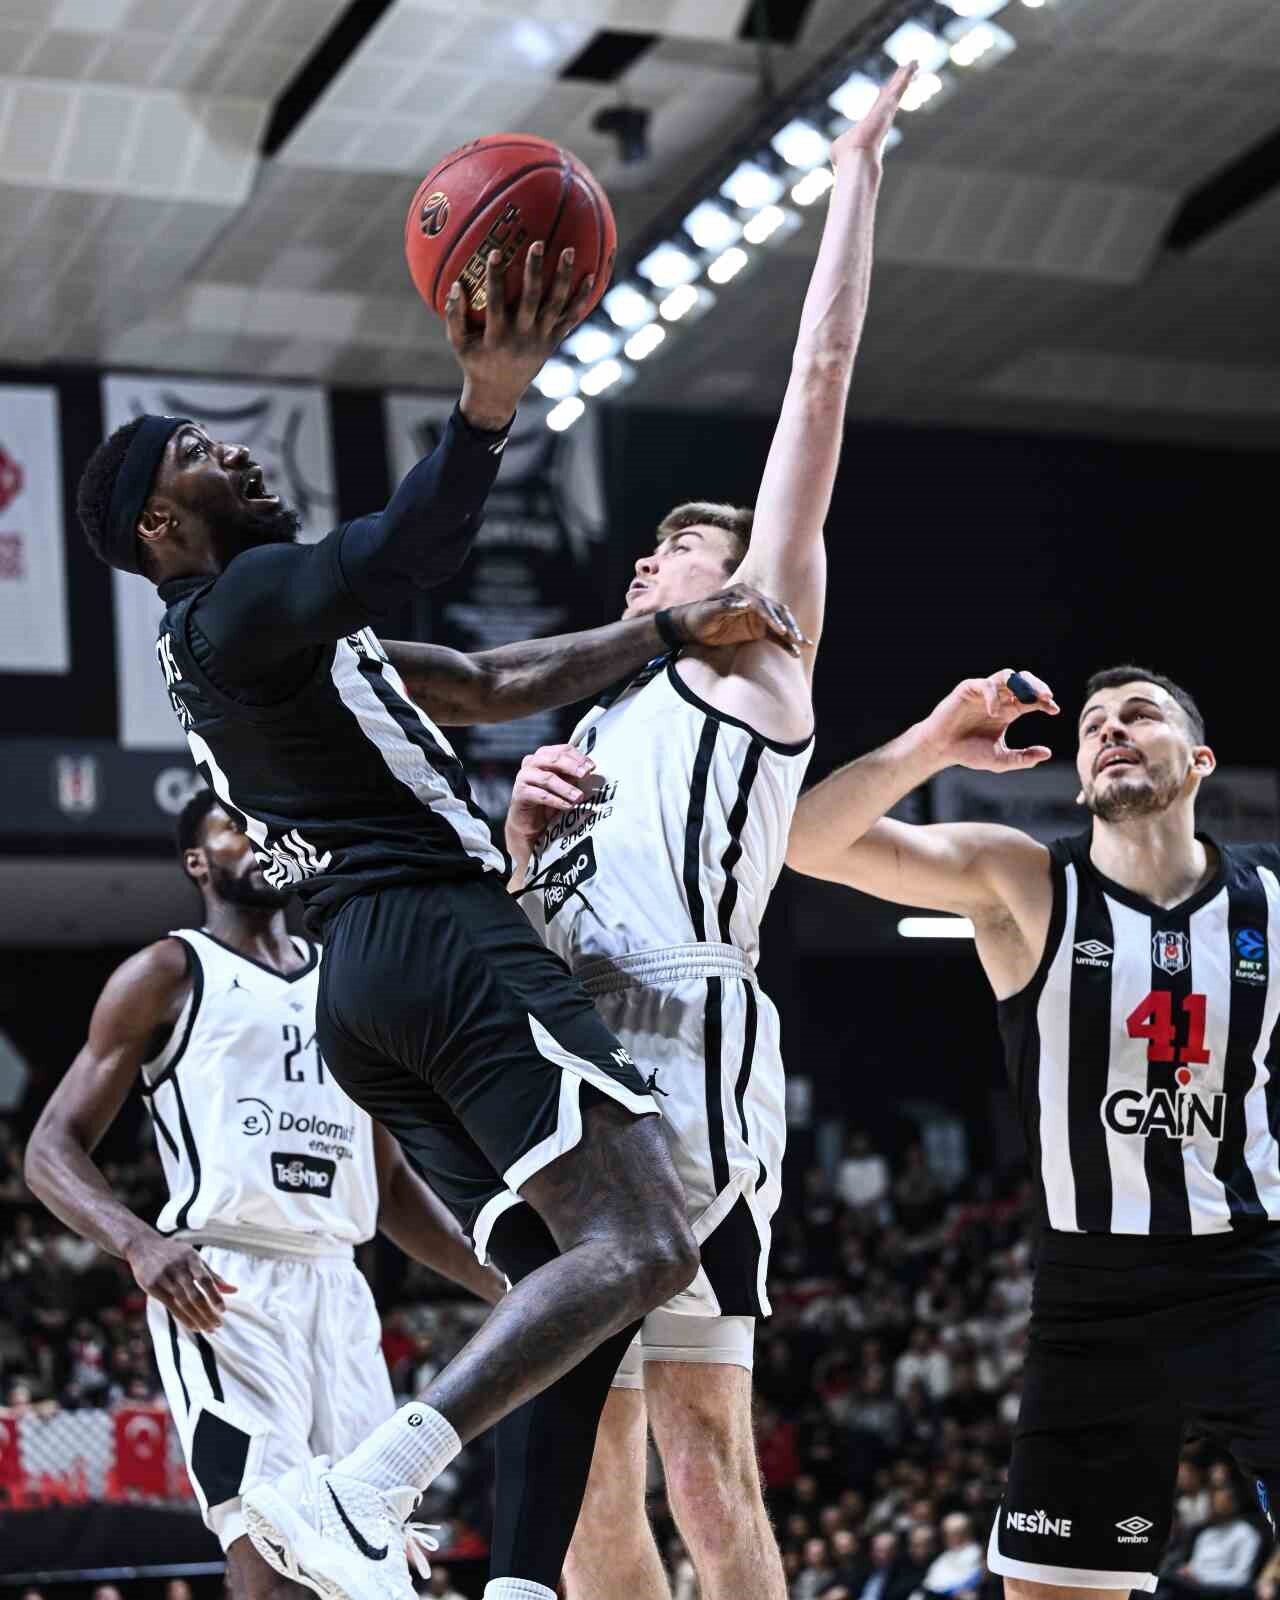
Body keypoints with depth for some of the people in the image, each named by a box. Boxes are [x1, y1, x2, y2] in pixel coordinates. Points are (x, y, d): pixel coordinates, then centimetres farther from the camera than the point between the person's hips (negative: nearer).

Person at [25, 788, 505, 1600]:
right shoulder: (169, 975, 5)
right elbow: (52, 1150, -1)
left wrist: (504, 1288, 18)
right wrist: (141, 1242, -20)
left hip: (336, 1289, 6)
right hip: (221, 1288, -6)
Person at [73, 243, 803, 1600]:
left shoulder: (285, 633, 28)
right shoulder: (244, 601, -3)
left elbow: (498, 688, 30)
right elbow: (396, 555, -26)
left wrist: (677, 628, 23)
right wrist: (489, 404, -41)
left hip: (363, 984, 10)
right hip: (441, 939, -10)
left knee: (567, 1289, 4)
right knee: (641, 1249, -20)